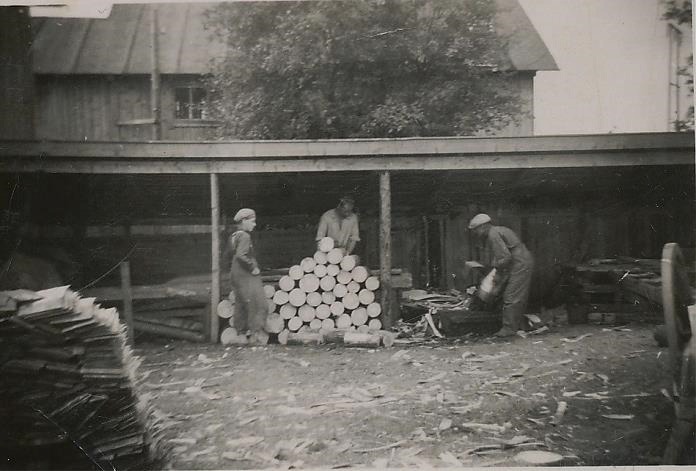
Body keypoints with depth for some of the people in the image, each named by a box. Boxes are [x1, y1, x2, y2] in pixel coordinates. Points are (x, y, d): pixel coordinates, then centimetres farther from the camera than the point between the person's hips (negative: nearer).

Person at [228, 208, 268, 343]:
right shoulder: (244, 236, -18)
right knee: (259, 304, -5)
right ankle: (256, 333, -5)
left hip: (236, 275, 10)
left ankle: (241, 331, 26)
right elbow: (241, 255, -29)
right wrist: (253, 268, -19)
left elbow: (230, 252, 22)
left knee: (240, 304, 17)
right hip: (246, 276, -10)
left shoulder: (233, 236, 12)